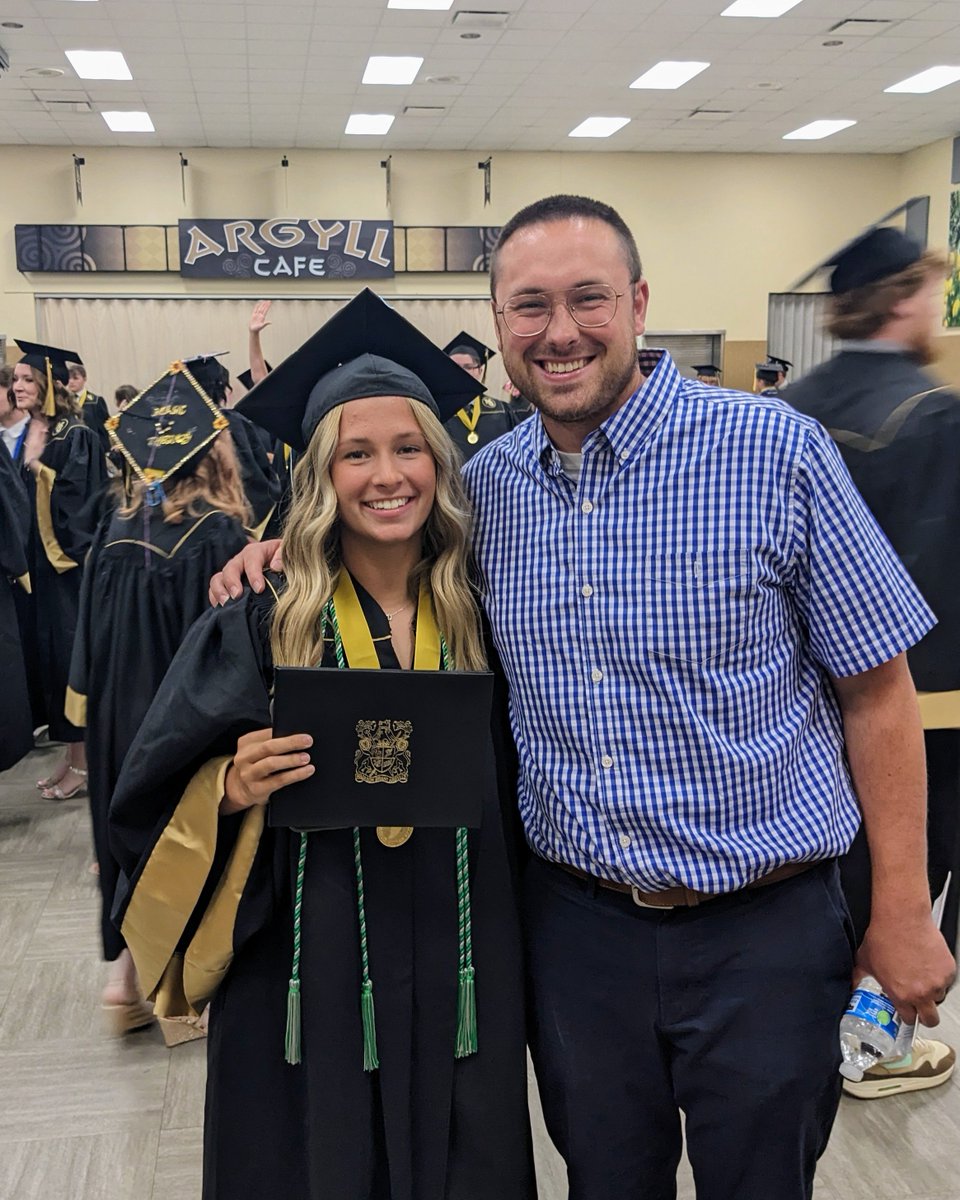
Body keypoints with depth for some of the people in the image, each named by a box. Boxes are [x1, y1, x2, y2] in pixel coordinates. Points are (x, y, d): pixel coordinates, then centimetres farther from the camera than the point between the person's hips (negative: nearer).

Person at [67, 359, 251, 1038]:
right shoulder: (220, 537, -19)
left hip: (120, 715, 5)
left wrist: (91, 702, 15)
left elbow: (91, 639, 5)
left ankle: (128, 970, 28)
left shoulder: (114, 531, -3)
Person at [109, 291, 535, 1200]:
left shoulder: (483, 615, -2)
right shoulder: (258, 628, -9)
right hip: (309, 983, -2)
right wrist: (233, 792, -22)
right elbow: (154, 802, -3)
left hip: (463, 979, 3)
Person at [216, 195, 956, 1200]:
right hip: (575, 919, 3)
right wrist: (292, 544, 2)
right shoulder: (484, 484, 0)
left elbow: (876, 687, -8)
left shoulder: (775, 449, -12)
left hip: (762, 929, -3)